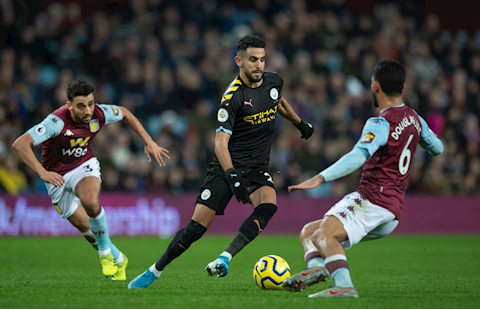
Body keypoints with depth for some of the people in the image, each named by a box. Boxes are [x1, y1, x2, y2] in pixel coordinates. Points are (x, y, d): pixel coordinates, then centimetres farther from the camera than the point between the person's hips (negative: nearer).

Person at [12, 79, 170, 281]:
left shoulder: (99, 114, -20)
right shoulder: (57, 121, -33)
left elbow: (125, 114, 4)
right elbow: (20, 144, -36)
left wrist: (149, 142, 2)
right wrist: (43, 172, -43)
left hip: (85, 165, 1)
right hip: (58, 176, -1)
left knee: (90, 201, -32)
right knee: (86, 228, -2)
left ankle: (105, 251, -11)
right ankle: (116, 258, 25)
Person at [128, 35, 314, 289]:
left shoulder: (273, 81, 2)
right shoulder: (233, 96, -17)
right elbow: (220, 142, -21)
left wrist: (300, 123, 38)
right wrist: (231, 174, -35)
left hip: (258, 168, 4)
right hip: (227, 167, -4)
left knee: (267, 206, -30)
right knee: (196, 227, -9)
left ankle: (225, 258, -32)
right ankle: (154, 272, 9)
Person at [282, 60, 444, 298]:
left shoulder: (380, 124, -11)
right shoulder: (414, 119, 15)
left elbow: (359, 156, -28)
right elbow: (437, 148, 32)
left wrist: (320, 178, -37)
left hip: (373, 198, -9)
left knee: (324, 236, -30)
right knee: (308, 233, 13)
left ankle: (344, 286, -47)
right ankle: (316, 266, -15)